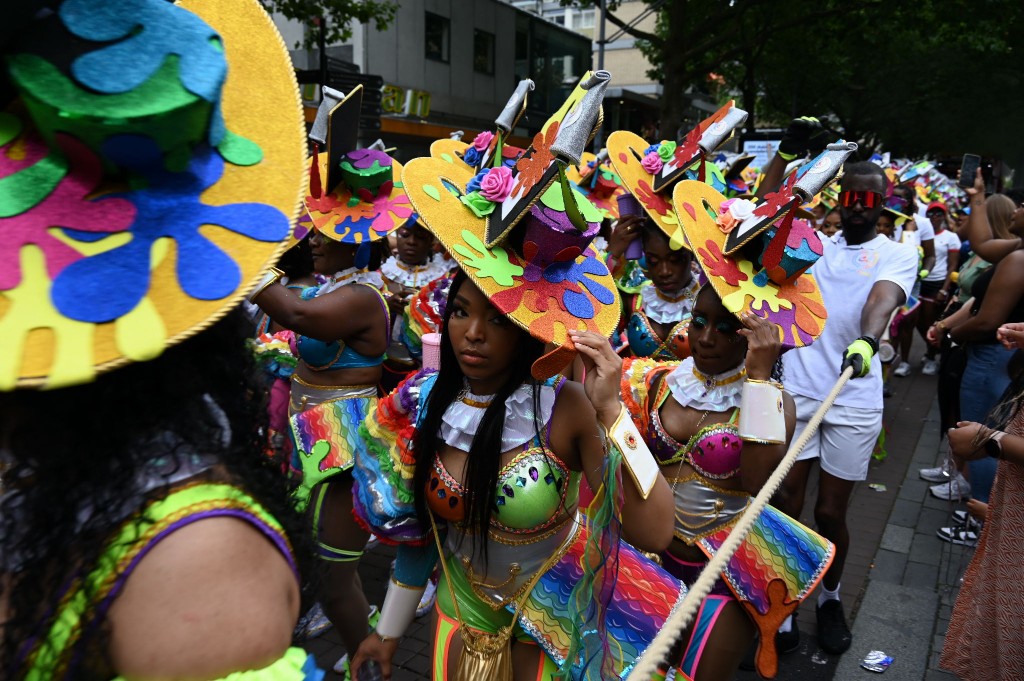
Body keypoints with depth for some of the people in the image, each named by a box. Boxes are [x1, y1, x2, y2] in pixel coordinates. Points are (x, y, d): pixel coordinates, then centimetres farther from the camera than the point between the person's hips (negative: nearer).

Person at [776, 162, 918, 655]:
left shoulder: (898, 254, 1)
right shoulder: (813, 242, 12)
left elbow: (883, 298, -20)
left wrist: (866, 340, -41)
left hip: (853, 401, -2)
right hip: (796, 391, 2)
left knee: (831, 512, 6)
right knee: (786, 503, 3)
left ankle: (830, 597, 33)